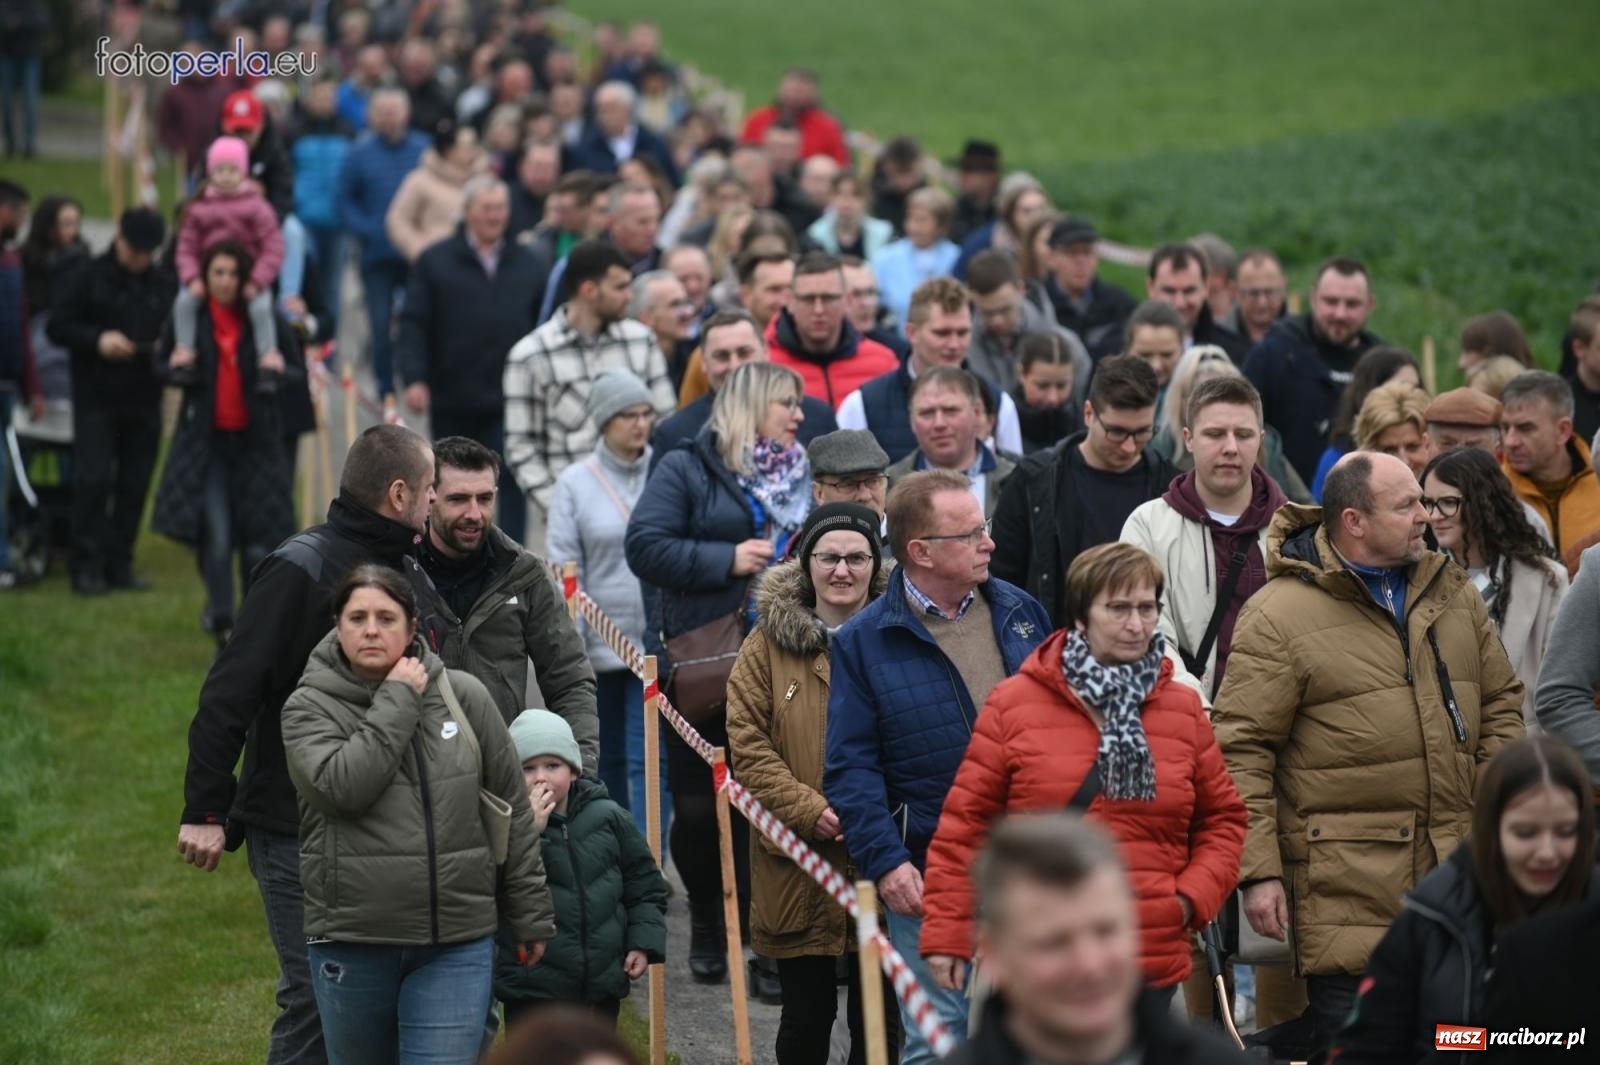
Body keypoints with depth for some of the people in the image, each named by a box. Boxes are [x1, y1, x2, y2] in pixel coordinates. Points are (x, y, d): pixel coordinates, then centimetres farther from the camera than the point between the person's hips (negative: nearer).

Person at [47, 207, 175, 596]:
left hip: (145, 400, 4)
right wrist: (97, 340, -17)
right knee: (93, 480, -6)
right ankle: (87, 565, -1)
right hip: (97, 399, -3)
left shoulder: (166, 286, 8)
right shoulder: (89, 278, -2)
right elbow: (56, 326, -4)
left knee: (134, 484, 5)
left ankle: (120, 563, 13)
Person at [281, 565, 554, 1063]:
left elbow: (513, 811, 9)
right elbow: (342, 786, -21)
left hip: (457, 944, 0)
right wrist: (397, 701, -15)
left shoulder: (464, 695, 3)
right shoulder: (309, 706, -2)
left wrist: (531, 917, 10)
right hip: (351, 942, 0)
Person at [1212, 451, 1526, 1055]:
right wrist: (1257, 871, -13)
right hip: (1346, 887, -6)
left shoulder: (1451, 593, 12)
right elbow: (1241, 750, -9)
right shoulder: (1279, 615, -8)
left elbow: (1500, 702, 20)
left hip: (1457, 870, 6)